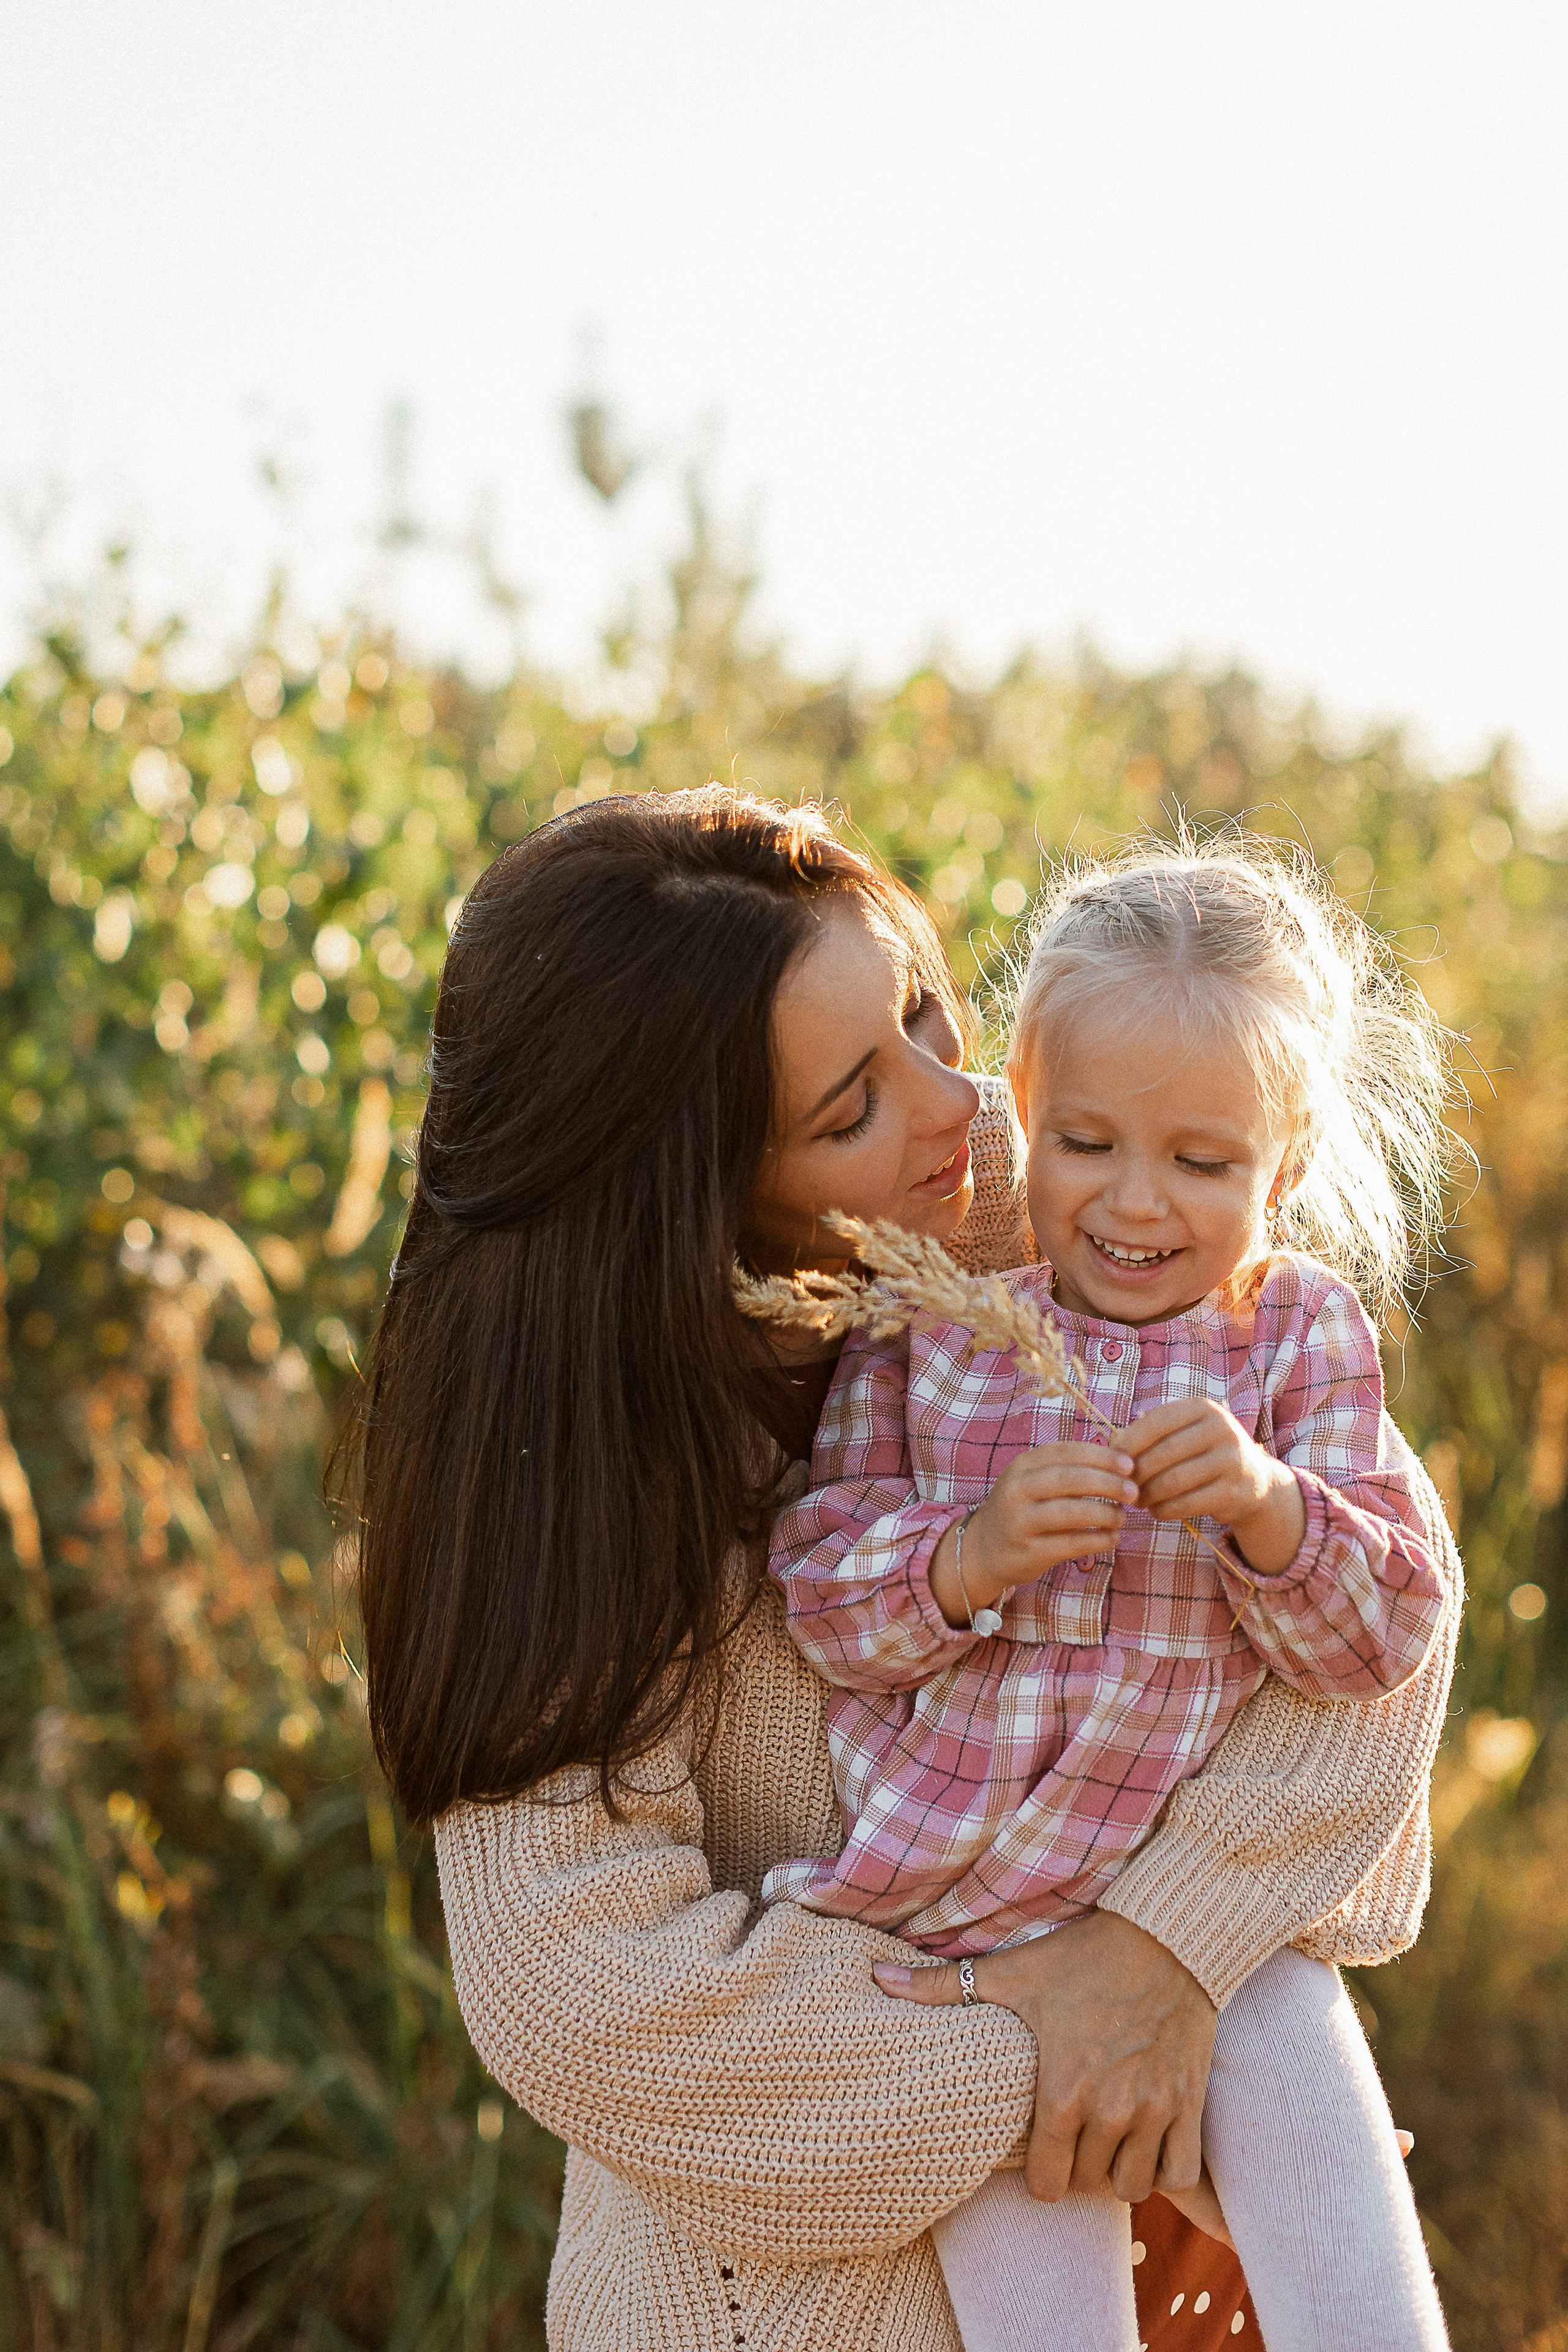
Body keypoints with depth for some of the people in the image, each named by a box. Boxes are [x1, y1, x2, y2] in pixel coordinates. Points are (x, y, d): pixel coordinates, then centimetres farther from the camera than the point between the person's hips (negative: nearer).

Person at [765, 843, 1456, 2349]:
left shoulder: (1302, 1336, 2)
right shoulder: (931, 1316, 0)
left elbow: (1379, 1639, -3)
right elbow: (823, 1595, -3)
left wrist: (1268, 1508, -23)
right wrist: (971, 1557, -23)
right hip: (951, 1913, 0)